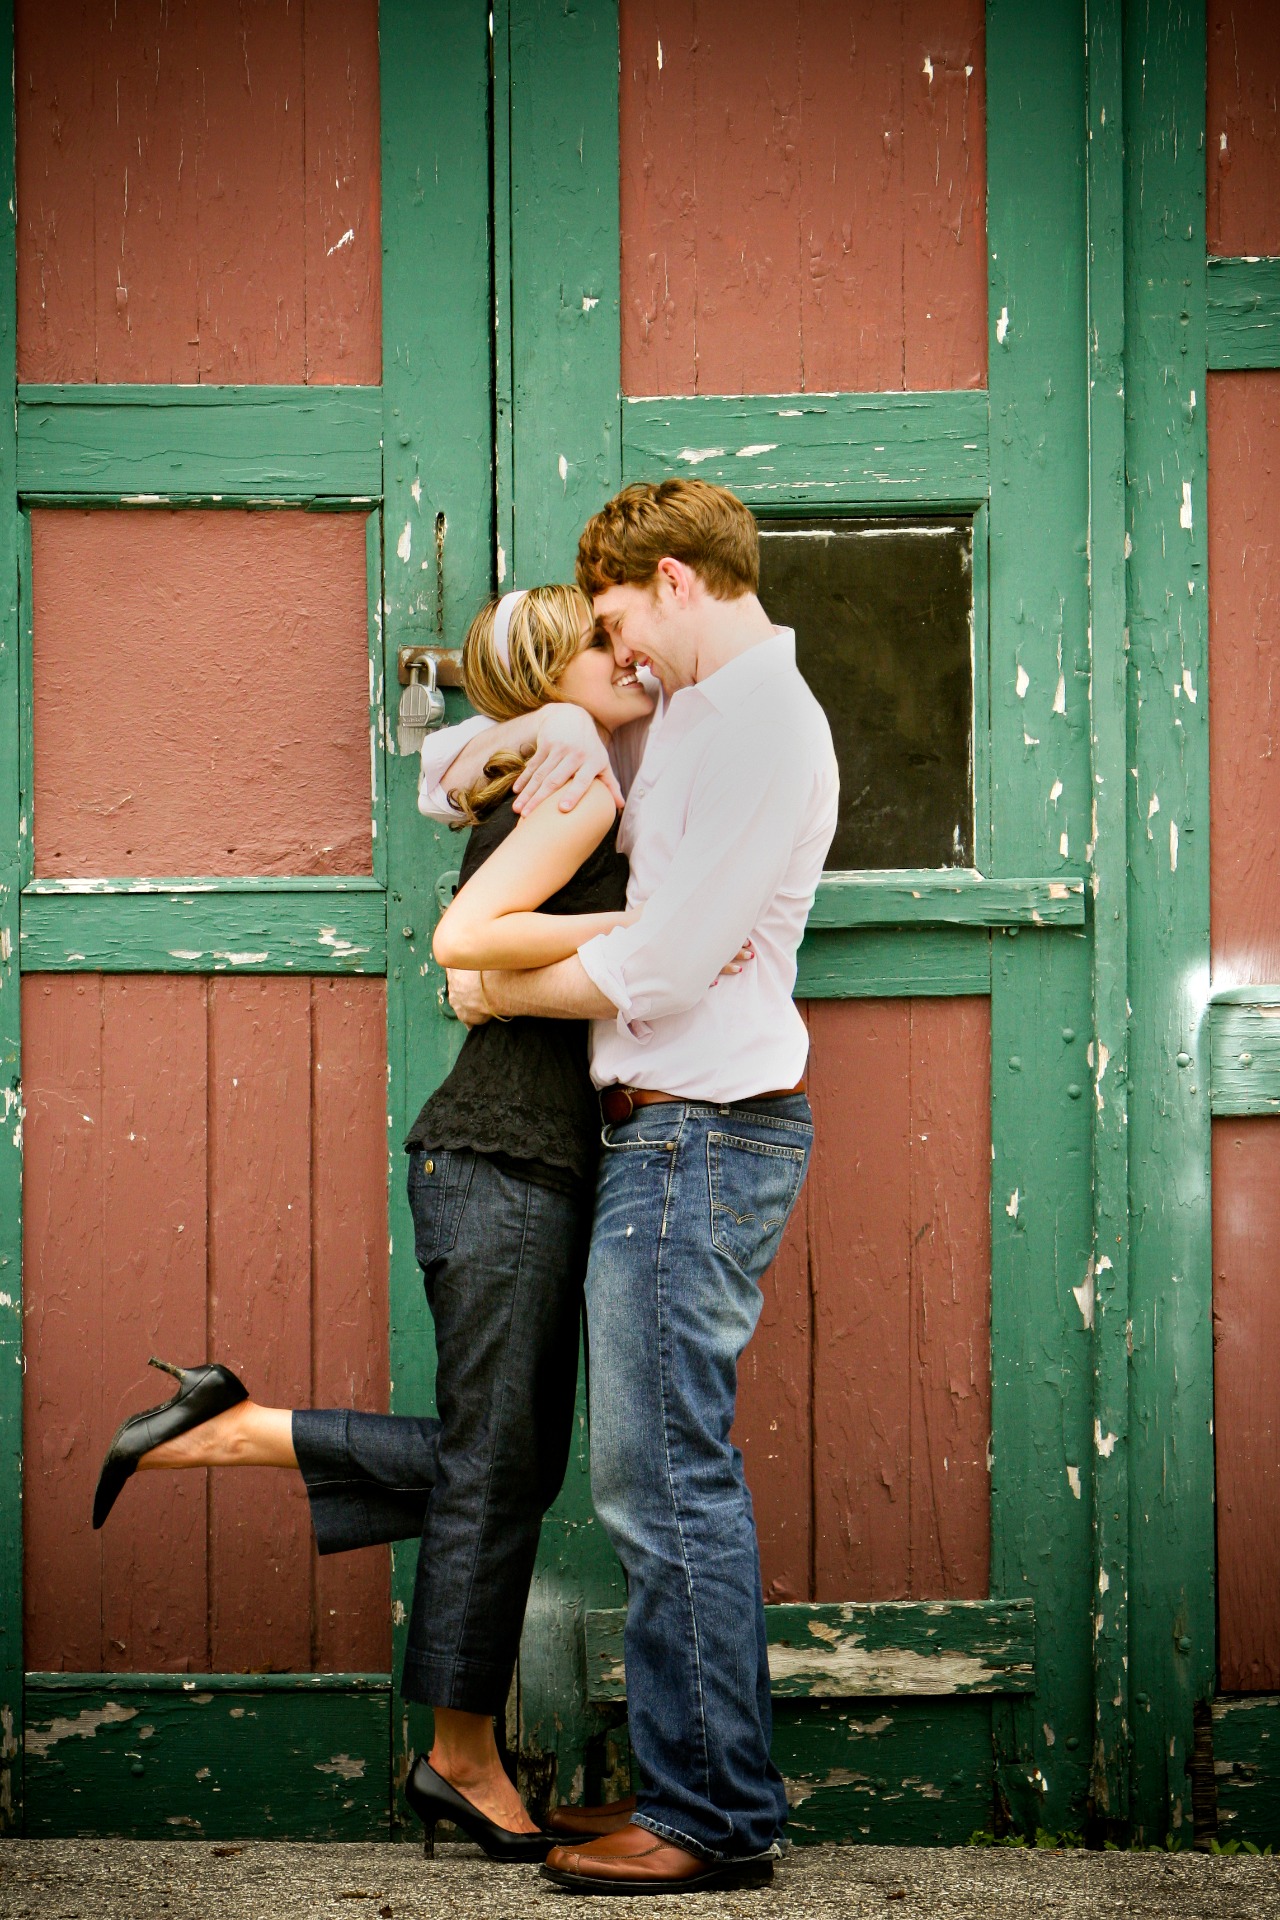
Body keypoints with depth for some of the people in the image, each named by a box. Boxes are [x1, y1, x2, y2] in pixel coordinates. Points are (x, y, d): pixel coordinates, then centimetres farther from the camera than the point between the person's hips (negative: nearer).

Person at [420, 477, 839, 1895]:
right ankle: (706, 1786, 20)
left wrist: (493, 991, -4)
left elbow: (660, 968, -19)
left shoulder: (767, 724, -13)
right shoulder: (695, 712, 17)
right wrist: (560, 759, 9)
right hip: (672, 1132, 10)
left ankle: (712, 1820, -1)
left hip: (698, 1135, -10)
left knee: (664, 1479, -7)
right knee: (677, 1474, 13)